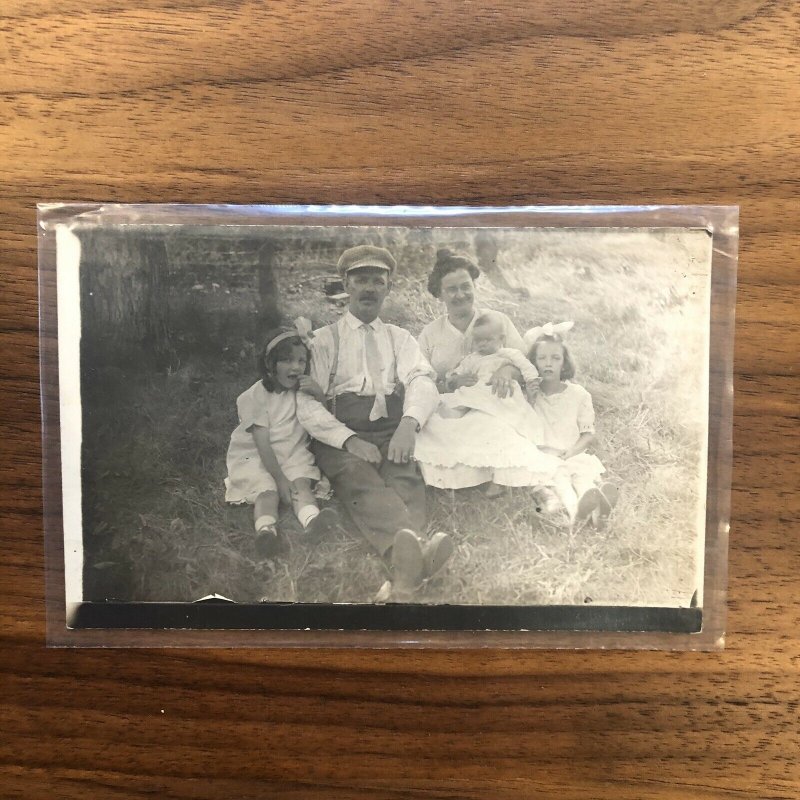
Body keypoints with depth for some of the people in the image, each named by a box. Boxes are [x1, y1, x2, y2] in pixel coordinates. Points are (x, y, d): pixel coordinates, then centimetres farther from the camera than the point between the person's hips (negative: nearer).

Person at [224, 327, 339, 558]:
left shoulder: (302, 390, 6)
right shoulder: (256, 396, -10)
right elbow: (262, 444, -14)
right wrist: (280, 478, -22)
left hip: (292, 454, 3)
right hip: (255, 457, -3)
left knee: (301, 482, -26)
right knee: (267, 491, -29)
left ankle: (312, 519, -51)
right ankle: (266, 530, -52)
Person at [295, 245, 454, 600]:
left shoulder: (400, 338, 23)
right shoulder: (324, 339, 16)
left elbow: (422, 380, 3)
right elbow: (307, 402, 2)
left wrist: (409, 423, -21)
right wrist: (349, 440, -17)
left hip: (391, 433, 2)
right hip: (339, 436, -2)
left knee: (404, 478, -32)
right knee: (361, 479, -35)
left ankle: (406, 562, -57)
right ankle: (416, 546, -61)